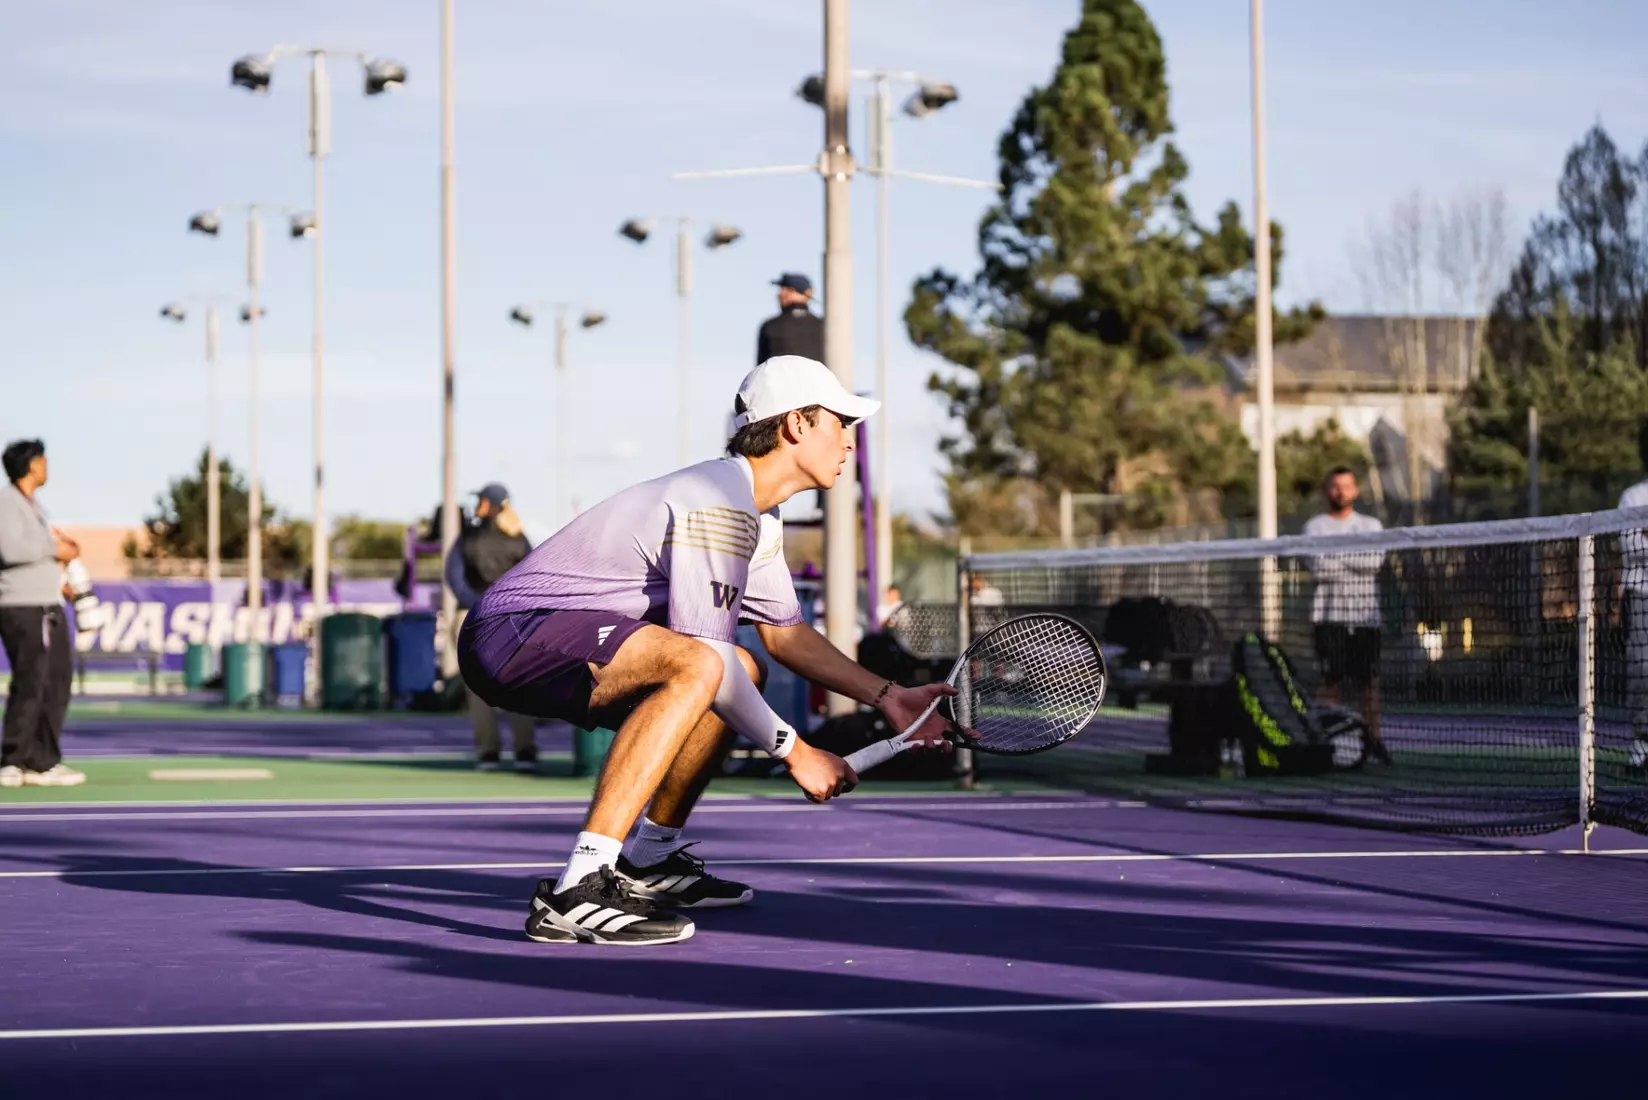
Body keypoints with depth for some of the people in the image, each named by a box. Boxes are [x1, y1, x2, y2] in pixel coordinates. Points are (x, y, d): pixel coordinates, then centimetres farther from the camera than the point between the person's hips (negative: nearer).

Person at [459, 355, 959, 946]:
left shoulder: (758, 518, 15)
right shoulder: (717, 503, -19)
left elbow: (784, 632, 24)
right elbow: (702, 654, -21)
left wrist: (886, 696, 13)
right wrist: (793, 751, -14)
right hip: (508, 634, -11)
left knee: (744, 675, 18)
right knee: (698, 668, -33)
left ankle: (650, 858, 26)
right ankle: (577, 891, -37)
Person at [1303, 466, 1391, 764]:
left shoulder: (1371, 525, 13)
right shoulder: (1315, 526, 8)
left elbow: (1376, 561, -6)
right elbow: (1318, 567, -7)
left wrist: (1337, 559, -8)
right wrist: (1357, 564, -5)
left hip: (1365, 614, 1)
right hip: (1330, 614, -1)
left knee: (1368, 680, 0)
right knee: (1331, 680, -4)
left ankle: (1373, 738, 5)